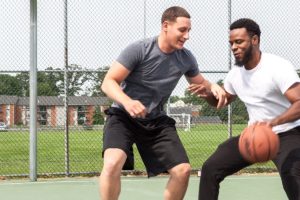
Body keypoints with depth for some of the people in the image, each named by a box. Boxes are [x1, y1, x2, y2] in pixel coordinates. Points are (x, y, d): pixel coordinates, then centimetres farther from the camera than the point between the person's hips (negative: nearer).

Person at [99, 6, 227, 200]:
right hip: (124, 116, -5)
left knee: (183, 169, -6)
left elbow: (200, 82, 19)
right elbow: (108, 82, -18)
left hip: (156, 121, 5)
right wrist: (127, 102, -39)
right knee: (113, 163, -30)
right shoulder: (139, 49, -18)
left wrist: (214, 87, -7)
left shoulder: (186, 58, -1)